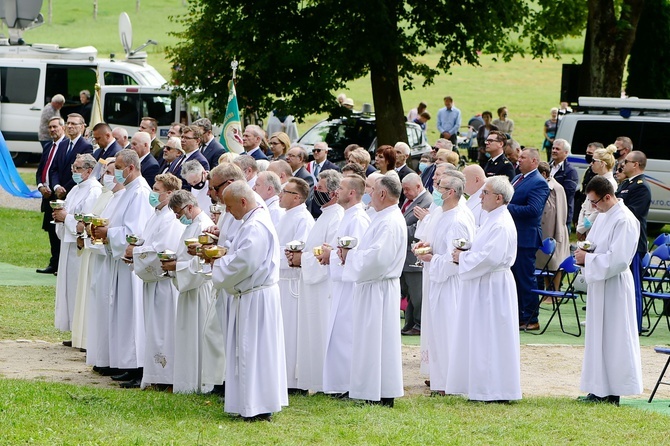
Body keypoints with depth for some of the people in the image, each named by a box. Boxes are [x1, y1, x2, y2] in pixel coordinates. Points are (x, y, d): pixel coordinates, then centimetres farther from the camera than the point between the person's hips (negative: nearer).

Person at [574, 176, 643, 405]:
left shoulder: (625, 221, -17)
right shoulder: (604, 217, 11)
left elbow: (618, 259, -22)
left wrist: (588, 259, -16)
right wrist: (584, 254, 1)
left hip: (614, 286, -9)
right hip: (599, 284, 9)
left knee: (612, 338, -4)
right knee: (597, 337, 11)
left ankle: (612, 393, 0)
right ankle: (599, 390, 16)